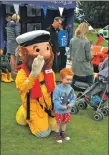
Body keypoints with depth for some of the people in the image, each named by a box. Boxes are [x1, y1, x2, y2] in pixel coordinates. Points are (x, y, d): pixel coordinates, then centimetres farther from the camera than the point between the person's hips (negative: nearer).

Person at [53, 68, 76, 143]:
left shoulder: (70, 88, -6)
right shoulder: (57, 89, -22)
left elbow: (73, 98, 2)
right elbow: (55, 100, -20)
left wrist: (70, 104, -15)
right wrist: (62, 107, -21)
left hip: (67, 110, 5)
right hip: (59, 110, -5)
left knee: (65, 121, 20)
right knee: (59, 122, 11)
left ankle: (63, 132, 41)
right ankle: (57, 134, 29)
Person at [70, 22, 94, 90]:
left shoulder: (72, 40, -2)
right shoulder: (86, 42, -19)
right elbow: (89, 57, -14)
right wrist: (90, 50, 4)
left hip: (75, 67, 6)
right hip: (85, 68, -6)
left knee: (74, 85, 18)